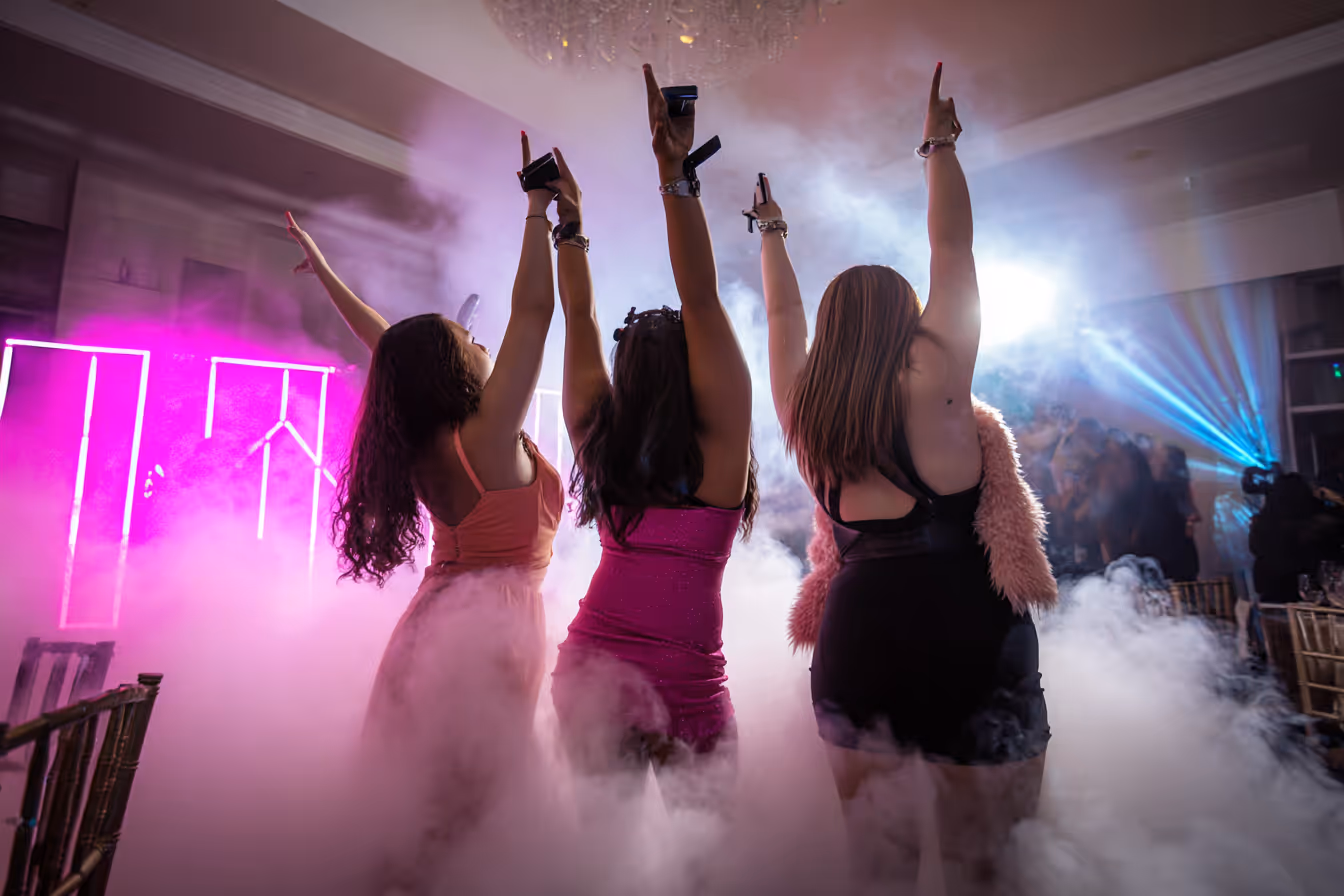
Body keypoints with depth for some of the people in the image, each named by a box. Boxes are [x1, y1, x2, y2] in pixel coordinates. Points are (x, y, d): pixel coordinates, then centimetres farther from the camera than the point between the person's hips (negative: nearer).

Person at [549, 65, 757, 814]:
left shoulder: (600, 437, -3)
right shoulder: (717, 445, -14)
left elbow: (579, 316, 6)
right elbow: (702, 298, -17)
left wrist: (569, 221, 13)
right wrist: (676, 175, -24)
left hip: (588, 669, 4)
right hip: (685, 688, -4)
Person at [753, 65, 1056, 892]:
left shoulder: (804, 404, 4)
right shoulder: (935, 382, -6)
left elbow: (783, 313, 21)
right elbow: (953, 248, 3)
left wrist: (772, 231, 35)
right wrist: (941, 145, 15)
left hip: (856, 629, 4)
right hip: (966, 631, -4)